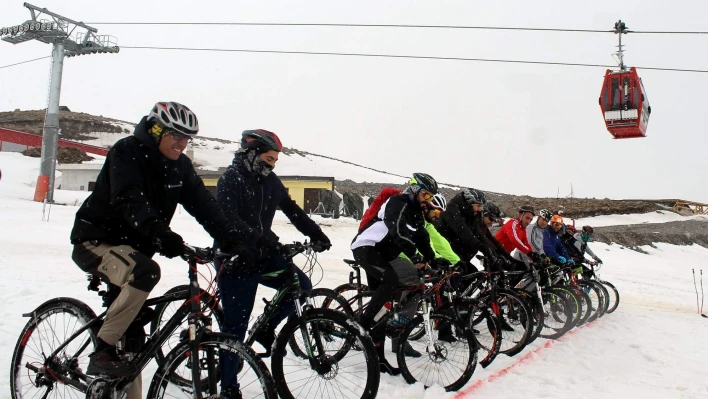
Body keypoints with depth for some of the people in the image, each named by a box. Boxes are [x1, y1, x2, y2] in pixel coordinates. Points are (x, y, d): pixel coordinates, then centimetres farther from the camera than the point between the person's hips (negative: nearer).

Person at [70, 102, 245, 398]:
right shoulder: (126, 151, -19)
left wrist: (229, 239, -24)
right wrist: (160, 233, -53)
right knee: (145, 273, -35)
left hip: (132, 245, 7)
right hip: (96, 240, -7)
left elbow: (202, 203, -9)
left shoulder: (179, 165, 0)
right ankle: (102, 353, -21)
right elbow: (129, 200, -35)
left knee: (132, 334, 9)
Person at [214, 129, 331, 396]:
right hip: (235, 260, -6)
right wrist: (262, 238, -38)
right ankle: (228, 388, 15)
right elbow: (228, 218, -26)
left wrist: (315, 233, -6)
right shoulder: (231, 179, -12)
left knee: (302, 286, -10)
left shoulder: (270, 181, 8)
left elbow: (291, 209, 7)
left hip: (263, 255, 6)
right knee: (235, 325, -1)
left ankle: (265, 329, 13)